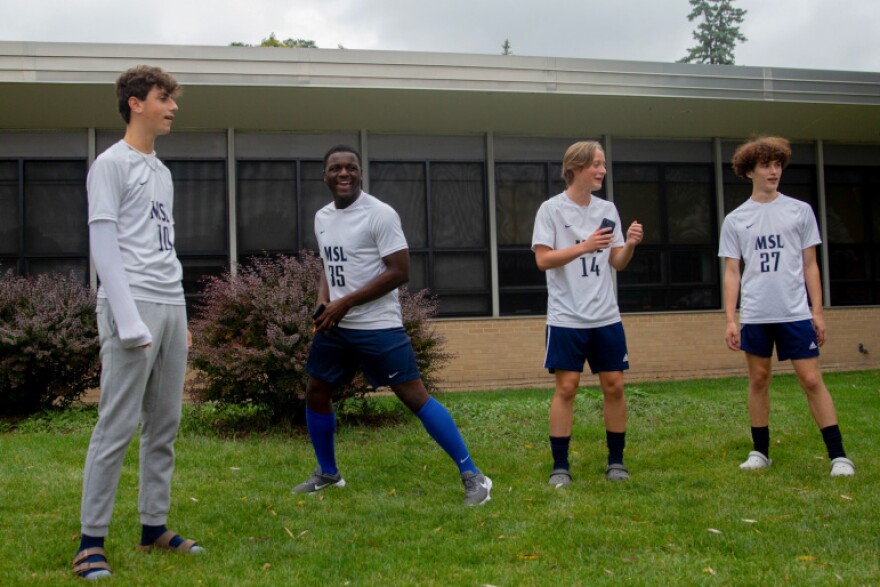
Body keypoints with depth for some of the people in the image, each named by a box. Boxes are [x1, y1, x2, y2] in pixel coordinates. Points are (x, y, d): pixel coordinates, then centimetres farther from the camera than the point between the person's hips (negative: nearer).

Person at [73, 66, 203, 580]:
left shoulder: (163, 171, 20)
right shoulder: (111, 164, -3)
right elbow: (103, 246, -10)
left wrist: (181, 316, 16)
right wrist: (129, 320, -17)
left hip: (172, 307, 8)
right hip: (133, 306, -8)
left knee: (164, 424, 8)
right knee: (118, 427, -7)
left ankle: (154, 528, 16)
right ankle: (92, 541, 0)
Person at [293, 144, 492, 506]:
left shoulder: (380, 214, -14)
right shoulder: (322, 218, 10)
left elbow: (400, 272, -17)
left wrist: (345, 302, -18)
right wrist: (323, 302, 2)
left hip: (378, 326, -8)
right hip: (336, 326, 8)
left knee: (415, 396, -11)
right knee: (315, 393, 13)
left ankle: (472, 476, -4)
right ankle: (328, 473, 34)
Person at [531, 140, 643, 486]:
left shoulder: (607, 209, 10)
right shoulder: (552, 209, -4)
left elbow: (617, 263, 11)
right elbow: (542, 260, -12)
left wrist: (630, 245, -9)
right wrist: (584, 246, -22)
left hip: (606, 316, 5)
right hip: (566, 317, -4)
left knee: (614, 385, 5)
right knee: (566, 387, -4)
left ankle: (616, 461, 18)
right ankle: (560, 467, 5)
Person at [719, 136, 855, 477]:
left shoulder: (799, 211, 6)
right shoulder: (735, 220, 6)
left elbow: (810, 265, 8)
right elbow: (731, 272, 5)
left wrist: (818, 312, 3)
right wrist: (730, 320, -2)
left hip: (795, 313, -1)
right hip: (754, 316, 1)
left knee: (811, 380, -3)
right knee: (758, 379, 7)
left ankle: (838, 455, 2)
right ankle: (760, 452, 18)